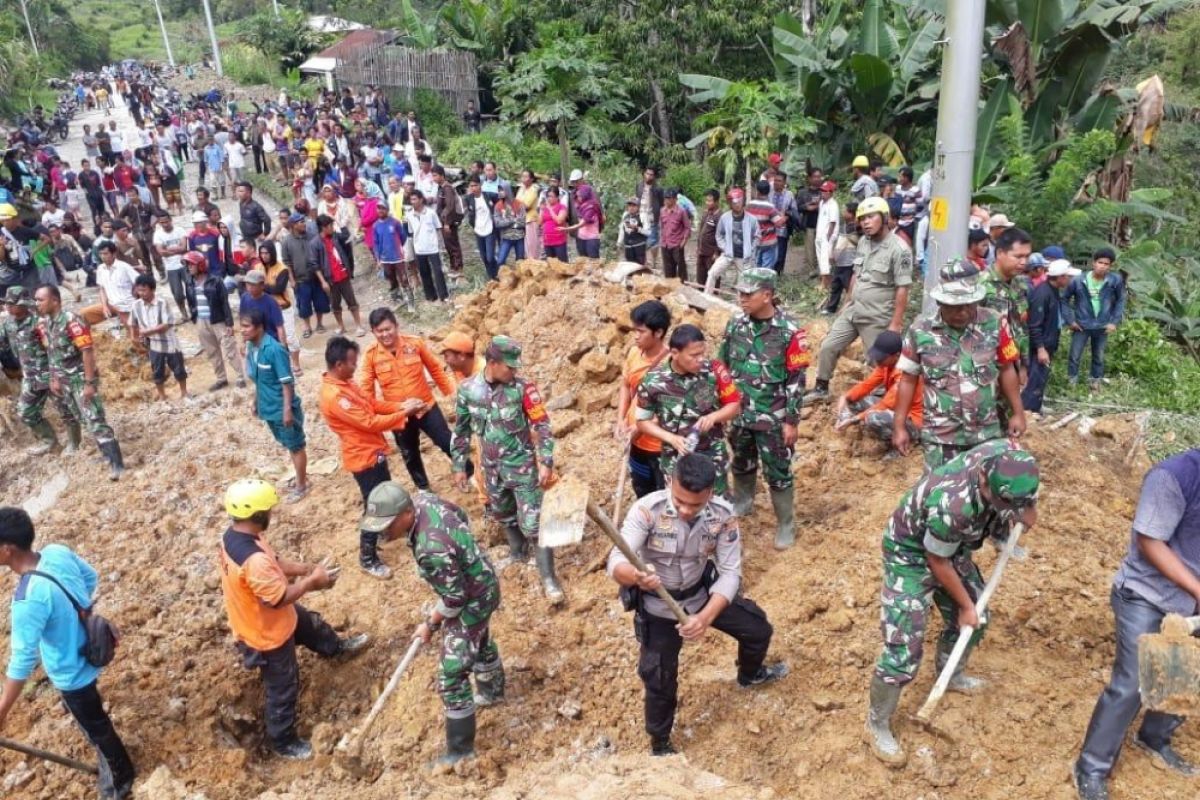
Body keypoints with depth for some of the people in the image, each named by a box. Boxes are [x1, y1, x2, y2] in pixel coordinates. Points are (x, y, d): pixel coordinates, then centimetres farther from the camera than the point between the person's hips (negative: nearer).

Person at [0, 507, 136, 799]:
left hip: (71, 673, -8)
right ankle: (111, 761, 60)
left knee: (95, 728, 19)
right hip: (86, 652, 8)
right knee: (94, 721, 34)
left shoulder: (29, 599, -39)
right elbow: (91, 577, 3)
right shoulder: (57, 552, -17)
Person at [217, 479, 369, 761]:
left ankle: (337, 647, 64)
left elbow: (273, 562, 2)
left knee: (310, 623, 34)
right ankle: (284, 743, 38)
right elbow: (278, 598, -32)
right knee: (283, 691, 14)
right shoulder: (253, 560, -42)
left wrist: (308, 568, -3)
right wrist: (311, 581, -19)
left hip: (268, 617, 9)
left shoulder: (233, 535, -11)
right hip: (268, 633, -9)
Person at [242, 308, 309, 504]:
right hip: (269, 407, 8)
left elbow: (287, 382, -21)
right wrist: (255, 401, 17)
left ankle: (301, 485, 22)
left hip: (283, 408, -8)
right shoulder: (250, 348, 0)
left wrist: (287, 409, -21)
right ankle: (302, 476, 38)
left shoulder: (274, 349, -24)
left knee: (296, 446, 9)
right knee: (288, 445, 22)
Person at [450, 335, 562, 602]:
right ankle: (518, 557, 45)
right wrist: (459, 466, 8)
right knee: (504, 517, 22)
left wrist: (546, 463, -18)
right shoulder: (467, 390, -7)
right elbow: (461, 431, 4)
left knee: (533, 523, -4)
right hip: (492, 468, 4)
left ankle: (549, 579, 5)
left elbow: (542, 426, -13)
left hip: (523, 466, -4)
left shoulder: (523, 387, -16)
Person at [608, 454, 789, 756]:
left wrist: (706, 617, -34)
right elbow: (616, 562, -38)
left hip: (702, 593, 3)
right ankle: (660, 745, 31)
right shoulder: (647, 510, -33)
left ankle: (750, 674, 50)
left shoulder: (723, 515, -23)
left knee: (758, 629, 14)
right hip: (657, 604, -3)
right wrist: (635, 576, -63)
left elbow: (730, 572, -19)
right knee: (659, 679, 1)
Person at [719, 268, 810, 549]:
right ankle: (741, 503, 47)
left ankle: (786, 525, 24)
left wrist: (791, 421, -13)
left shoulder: (789, 331, -17)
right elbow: (723, 365, 8)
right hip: (739, 413, 5)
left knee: (778, 473, 7)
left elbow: (796, 380, -13)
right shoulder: (736, 324, -3)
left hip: (773, 419, -4)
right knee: (742, 463, 23)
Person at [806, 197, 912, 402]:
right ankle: (821, 389, 26)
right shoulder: (863, 241, 5)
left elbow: (902, 290, -18)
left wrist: (895, 324, -19)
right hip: (852, 311, 7)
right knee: (828, 347, 10)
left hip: (877, 319, -7)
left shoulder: (899, 249, -17)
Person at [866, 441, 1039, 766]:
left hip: (951, 545, 8)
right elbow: (937, 561, -21)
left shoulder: (1007, 455, -24)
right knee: (904, 647, -9)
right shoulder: (952, 505, -43)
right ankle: (877, 724, 11)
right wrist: (965, 605, -7)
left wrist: (1025, 511, -19)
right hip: (911, 553, -8)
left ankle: (950, 675, 50)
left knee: (973, 617, 22)